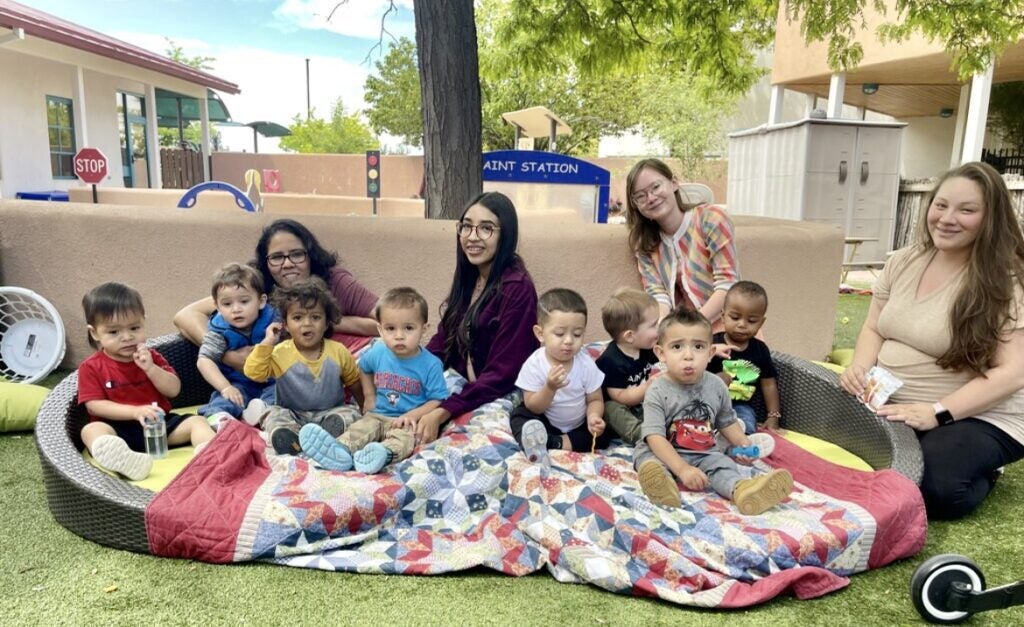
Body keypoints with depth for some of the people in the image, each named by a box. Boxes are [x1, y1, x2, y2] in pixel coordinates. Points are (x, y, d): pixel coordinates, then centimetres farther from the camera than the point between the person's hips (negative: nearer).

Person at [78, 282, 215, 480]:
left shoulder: (151, 357, 11)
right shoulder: (92, 367, 2)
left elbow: (174, 390, 3)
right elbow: (95, 405, -7)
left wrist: (150, 368, -14)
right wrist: (135, 411, -21)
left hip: (159, 423, 4)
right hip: (119, 429, -3)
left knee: (196, 421, -16)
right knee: (91, 430, -33)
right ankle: (121, 459, -68)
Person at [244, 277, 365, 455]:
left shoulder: (338, 352, -4)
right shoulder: (280, 353, -6)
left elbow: (354, 384, 9)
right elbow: (254, 372, -17)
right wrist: (267, 343, -23)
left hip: (330, 412, 0)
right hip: (292, 414, 0)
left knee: (349, 413, -25)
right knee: (274, 415, -26)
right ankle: (290, 435, -56)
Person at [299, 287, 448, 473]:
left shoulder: (430, 364, -11)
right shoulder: (378, 353, 3)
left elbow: (438, 400, -11)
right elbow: (364, 367, 27)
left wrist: (413, 414, -24)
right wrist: (369, 396, 17)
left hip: (408, 421, -4)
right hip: (377, 415, 4)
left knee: (403, 438, -36)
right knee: (359, 428, -25)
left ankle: (385, 454, -65)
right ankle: (340, 450, -53)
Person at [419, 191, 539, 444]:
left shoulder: (517, 288, -20)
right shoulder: (468, 277, 6)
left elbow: (502, 374, -23)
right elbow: (443, 339, 7)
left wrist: (442, 413, -29)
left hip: (500, 396, -7)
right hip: (464, 385, 7)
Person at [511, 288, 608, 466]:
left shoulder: (586, 365, -15)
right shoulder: (534, 365, -20)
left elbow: (595, 400, -5)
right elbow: (533, 407, -18)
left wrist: (593, 416, -28)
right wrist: (550, 388, -36)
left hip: (579, 425, 2)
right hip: (544, 423, -1)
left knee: (603, 433, -21)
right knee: (518, 416, -23)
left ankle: (554, 444, -30)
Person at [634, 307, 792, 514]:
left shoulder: (716, 386, -1)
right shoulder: (658, 391, -17)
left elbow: (727, 421, 17)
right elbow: (655, 437, -23)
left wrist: (743, 443, -2)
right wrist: (682, 469, -33)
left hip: (703, 453, 3)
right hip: (662, 452, -3)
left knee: (721, 463, -23)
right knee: (647, 457, -30)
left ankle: (740, 489, -51)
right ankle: (660, 481, -59)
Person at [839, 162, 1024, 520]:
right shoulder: (902, 262, 4)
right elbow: (874, 330, 11)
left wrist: (937, 413, -26)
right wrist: (860, 369, -11)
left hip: (975, 416, -5)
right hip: (887, 404, 6)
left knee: (932, 487, -31)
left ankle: (982, 472, 8)